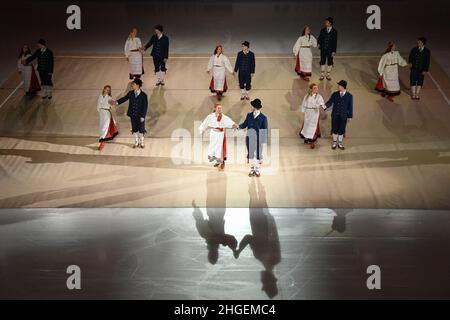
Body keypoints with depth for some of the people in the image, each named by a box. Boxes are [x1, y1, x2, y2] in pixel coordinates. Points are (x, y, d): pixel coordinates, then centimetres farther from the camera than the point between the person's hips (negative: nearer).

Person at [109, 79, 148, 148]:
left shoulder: (143, 95, -13)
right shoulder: (130, 93, 0)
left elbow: (145, 106, -12)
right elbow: (125, 98, 16)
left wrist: (143, 116, -15)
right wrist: (117, 102, 10)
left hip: (140, 116, -4)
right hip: (133, 115, 4)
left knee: (141, 129, 7)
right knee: (134, 129, 13)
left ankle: (141, 143, 26)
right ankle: (136, 142, 29)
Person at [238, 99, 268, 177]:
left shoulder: (263, 117, -7)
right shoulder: (249, 115, 5)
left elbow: (265, 129, -5)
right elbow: (245, 124, 6)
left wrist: (264, 140, -9)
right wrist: (238, 126, -13)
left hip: (258, 139, -4)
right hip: (250, 138, 4)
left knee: (258, 154, 6)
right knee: (250, 154, 11)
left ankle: (257, 170, 20)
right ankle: (252, 169, 23)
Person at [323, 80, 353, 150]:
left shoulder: (349, 96, -7)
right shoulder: (335, 94, -3)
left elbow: (350, 107, -2)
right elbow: (330, 102, -9)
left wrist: (350, 116, -1)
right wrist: (325, 106, -30)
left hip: (343, 116, -1)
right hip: (335, 115, 1)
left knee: (341, 130, 9)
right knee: (334, 129, 11)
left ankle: (340, 143, 28)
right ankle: (334, 142, 29)